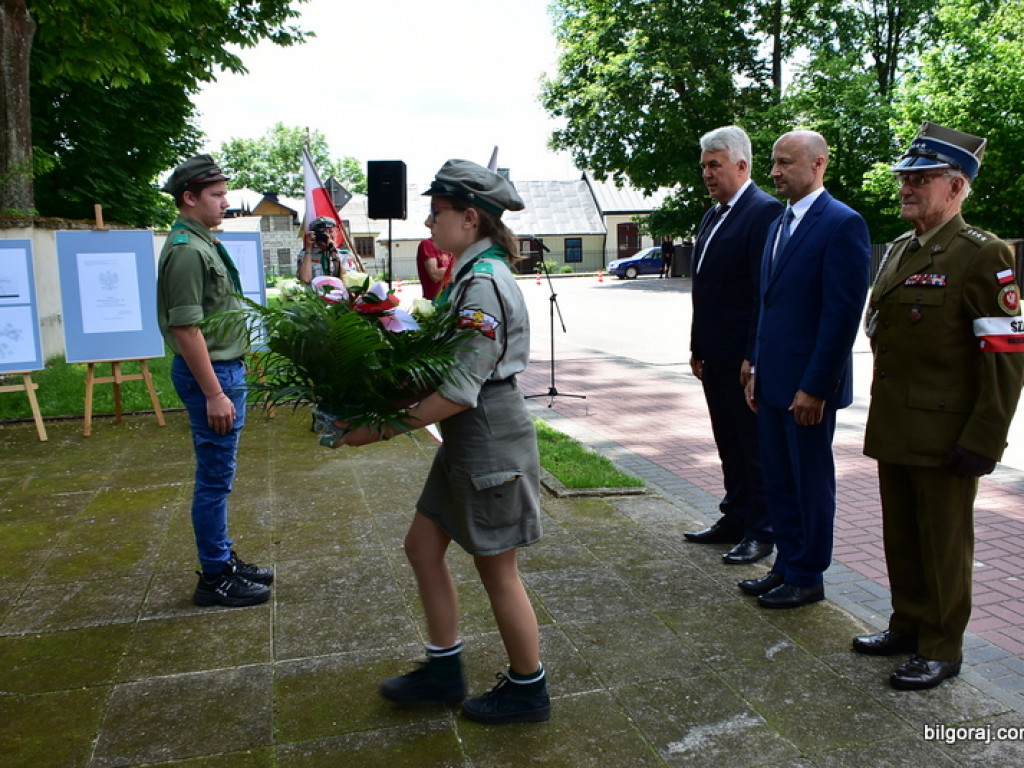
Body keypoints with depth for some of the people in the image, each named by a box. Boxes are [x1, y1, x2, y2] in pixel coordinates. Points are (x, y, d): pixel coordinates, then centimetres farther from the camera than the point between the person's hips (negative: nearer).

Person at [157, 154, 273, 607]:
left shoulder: (201, 242, 14)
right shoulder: (187, 250, -17)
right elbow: (186, 329, -22)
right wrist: (214, 394, -22)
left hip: (223, 368, 10)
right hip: (209, 373, -10)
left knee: (217, 477, 17)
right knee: (214, 480, -1)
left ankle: (223, 560, 29)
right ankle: (215, 579, 10)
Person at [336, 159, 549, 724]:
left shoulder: (485, 285, -22)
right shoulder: (470, 274, 9)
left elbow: (460, 392, -25)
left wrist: (382, 428, -20)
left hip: (491, 443, -10)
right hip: (465, 442, 10)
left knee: (497, 572, 6)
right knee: (422, 545, 17)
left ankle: (527, 691, 29)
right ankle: (444, 673, 33)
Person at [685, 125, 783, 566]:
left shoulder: (764, 211, -12)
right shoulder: (712, 216, 16)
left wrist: (753, 356, -20)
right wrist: (697, 347, 14)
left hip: (745, 358, -9)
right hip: (715, 356, 9)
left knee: (756, 447, 3)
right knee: (729, 445, 17)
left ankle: (760, 532, 15)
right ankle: (734, 519, 29)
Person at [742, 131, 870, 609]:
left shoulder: (842, 224, -13)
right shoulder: (780, 224, 14)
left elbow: (843, 314, -18)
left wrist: (815, 387, -19)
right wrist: (756, 369, 14)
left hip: (809, 384, -8)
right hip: (771, 380, 8)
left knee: (810, 482, 6)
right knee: (777, 480, 15)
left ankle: (807, 578, 21)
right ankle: (786, 565, 30)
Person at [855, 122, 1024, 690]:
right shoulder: (899, 252, 12)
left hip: (945, 437, -7)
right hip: (894, 430, 8)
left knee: (944, 543, 7)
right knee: (900, 537, 17)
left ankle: (942, 649, 22)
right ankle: (908, 626, 34)